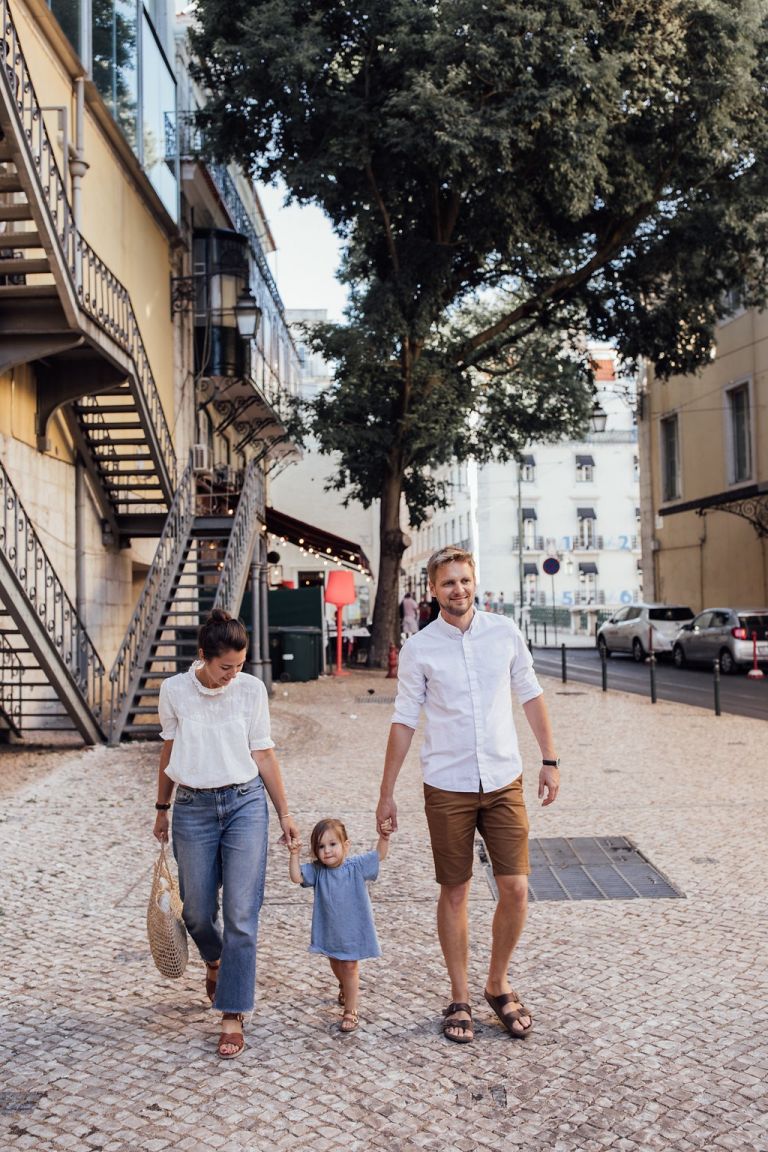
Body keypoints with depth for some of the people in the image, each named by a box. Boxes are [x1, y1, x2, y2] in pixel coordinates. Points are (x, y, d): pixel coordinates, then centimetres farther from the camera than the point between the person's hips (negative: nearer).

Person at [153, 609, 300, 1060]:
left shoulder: (252, 690, -4)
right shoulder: (175, 691, -3)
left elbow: (263, 754, 2)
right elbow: (169, 752, 9)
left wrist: (284, 812, 5)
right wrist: (162, 810, 16)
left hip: (245, 804, -1)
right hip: (193, 808, 1)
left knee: (242, 914, -5)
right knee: (197, 912, 10)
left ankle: (233, 1016, 6)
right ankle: (215, 960, 44)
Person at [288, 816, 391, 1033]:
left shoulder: (356, 866, -15)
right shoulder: (317, 871, -12)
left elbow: (380, 855, -8)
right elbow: (296, 876, -23)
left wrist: (384, 837, -25)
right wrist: (294, 855, -33)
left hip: (353, 929, -3)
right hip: (329, 930, 3)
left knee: (350, 967, 2)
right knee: (335, 964, 25)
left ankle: (350, 1012, 14)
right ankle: (345, 987, 57)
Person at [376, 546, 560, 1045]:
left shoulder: (505, 632, 1)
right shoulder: (419, 649, -4)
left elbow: (531, 695, 11)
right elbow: (404, 722, 0)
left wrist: (550, 760, 8)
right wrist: (387, 793, 0)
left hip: (504, 782, 2)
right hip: (448, 788, -2)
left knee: (516, 888, -1)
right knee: (455, 893, 6)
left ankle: (499, 985, 23)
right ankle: (460, 999, 22)